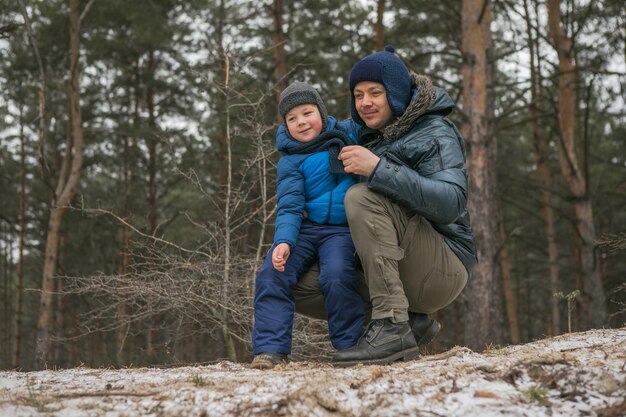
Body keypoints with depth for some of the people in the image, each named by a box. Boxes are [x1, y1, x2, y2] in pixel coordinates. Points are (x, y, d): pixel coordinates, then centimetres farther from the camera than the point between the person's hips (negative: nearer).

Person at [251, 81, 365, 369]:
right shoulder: (291, 160, 2)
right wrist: (283, 241, -22)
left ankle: (350, 345, -11)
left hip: (342, 229, -1)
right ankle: (272, 348, -14)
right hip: (306, 227, 1)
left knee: (337, 276, -29)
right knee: (271, 273, -21)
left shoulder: (350, 132, 8)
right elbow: (289, 207, -6)